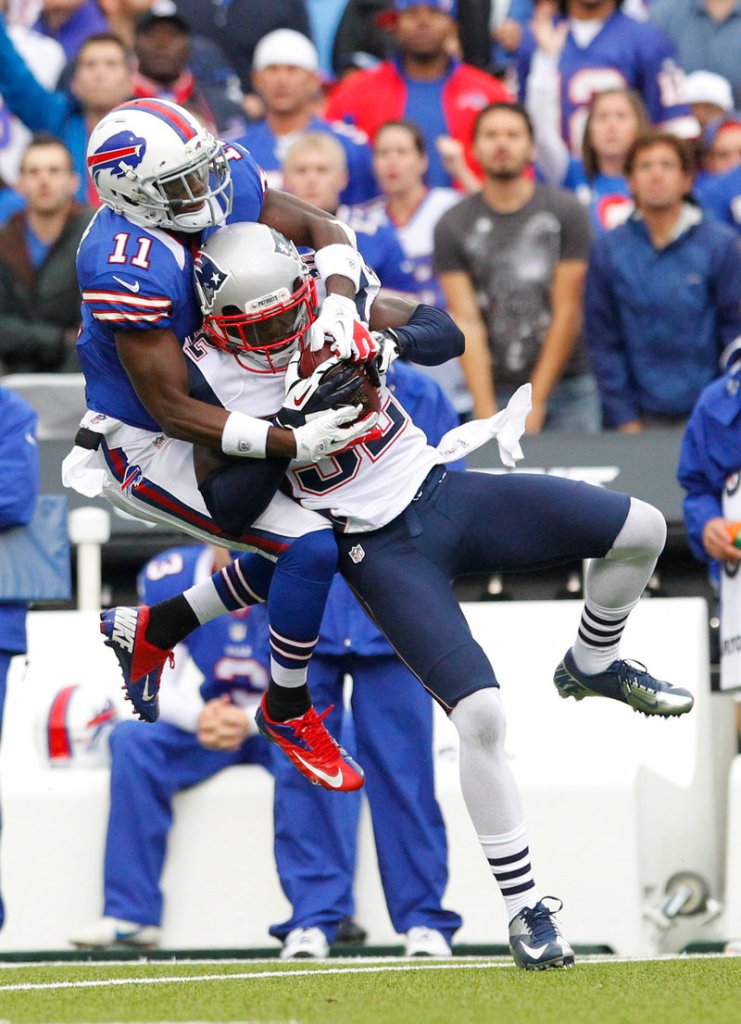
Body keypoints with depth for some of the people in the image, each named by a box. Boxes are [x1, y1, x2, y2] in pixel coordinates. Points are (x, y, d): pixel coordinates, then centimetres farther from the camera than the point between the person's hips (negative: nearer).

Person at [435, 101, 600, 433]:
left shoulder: (565, 212, 0)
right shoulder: (452, 226, 4)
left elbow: (567, 312, -2)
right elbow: (467, 322, -2)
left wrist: (535, 402, -8)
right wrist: (486, 413, -11)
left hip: (566, 389, 0)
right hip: (495, 391, 0)